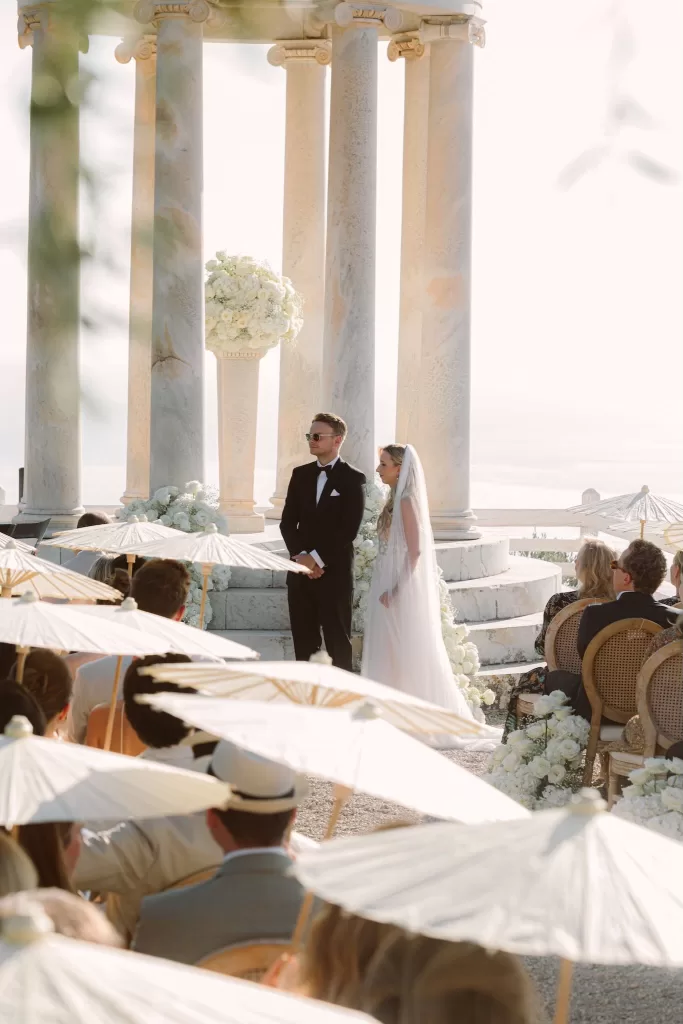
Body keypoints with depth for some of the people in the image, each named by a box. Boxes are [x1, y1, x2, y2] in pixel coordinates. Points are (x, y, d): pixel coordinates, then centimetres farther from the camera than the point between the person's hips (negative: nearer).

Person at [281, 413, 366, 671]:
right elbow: (287, 522, 7)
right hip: (301, 570, 5)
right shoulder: (300, 474, 11)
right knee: (304, 641, 6)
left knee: (337, 643, 0)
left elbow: (349, 530, -11)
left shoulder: (353, 479, -4)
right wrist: (301, 556, -8)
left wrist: (316, 558, -14)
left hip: (335, 572, -5)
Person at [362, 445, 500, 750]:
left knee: (406, 655, -2)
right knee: (388, 654, 11)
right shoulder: (396, 499, 12)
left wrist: (397, 589, -20)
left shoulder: (407, 501, -15)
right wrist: (389, 589, 15)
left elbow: (415, 550, -20)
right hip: (389, 587, 9)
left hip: (402, 590, -9)